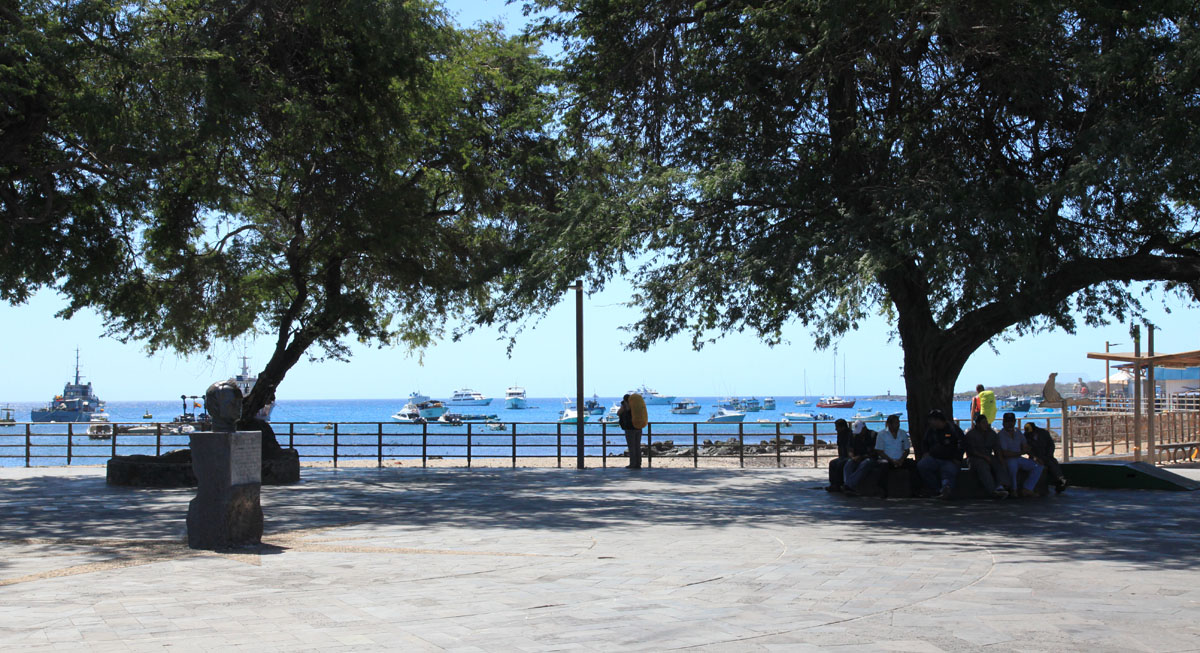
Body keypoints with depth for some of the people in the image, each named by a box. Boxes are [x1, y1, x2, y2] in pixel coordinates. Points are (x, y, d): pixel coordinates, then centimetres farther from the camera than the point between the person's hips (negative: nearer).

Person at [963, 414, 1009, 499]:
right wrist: (985, 457, -17)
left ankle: (1000, 487, -45)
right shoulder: (970, 434, 0)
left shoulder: (992, 433, 15)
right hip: (975, 458, -5)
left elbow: (996, 448, 7)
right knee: (983, 467, -36)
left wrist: (999, 457, -13)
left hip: (988, 457, 5)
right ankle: (994, 491, -50)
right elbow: (972, 451, -9)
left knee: (999, 465, -26)